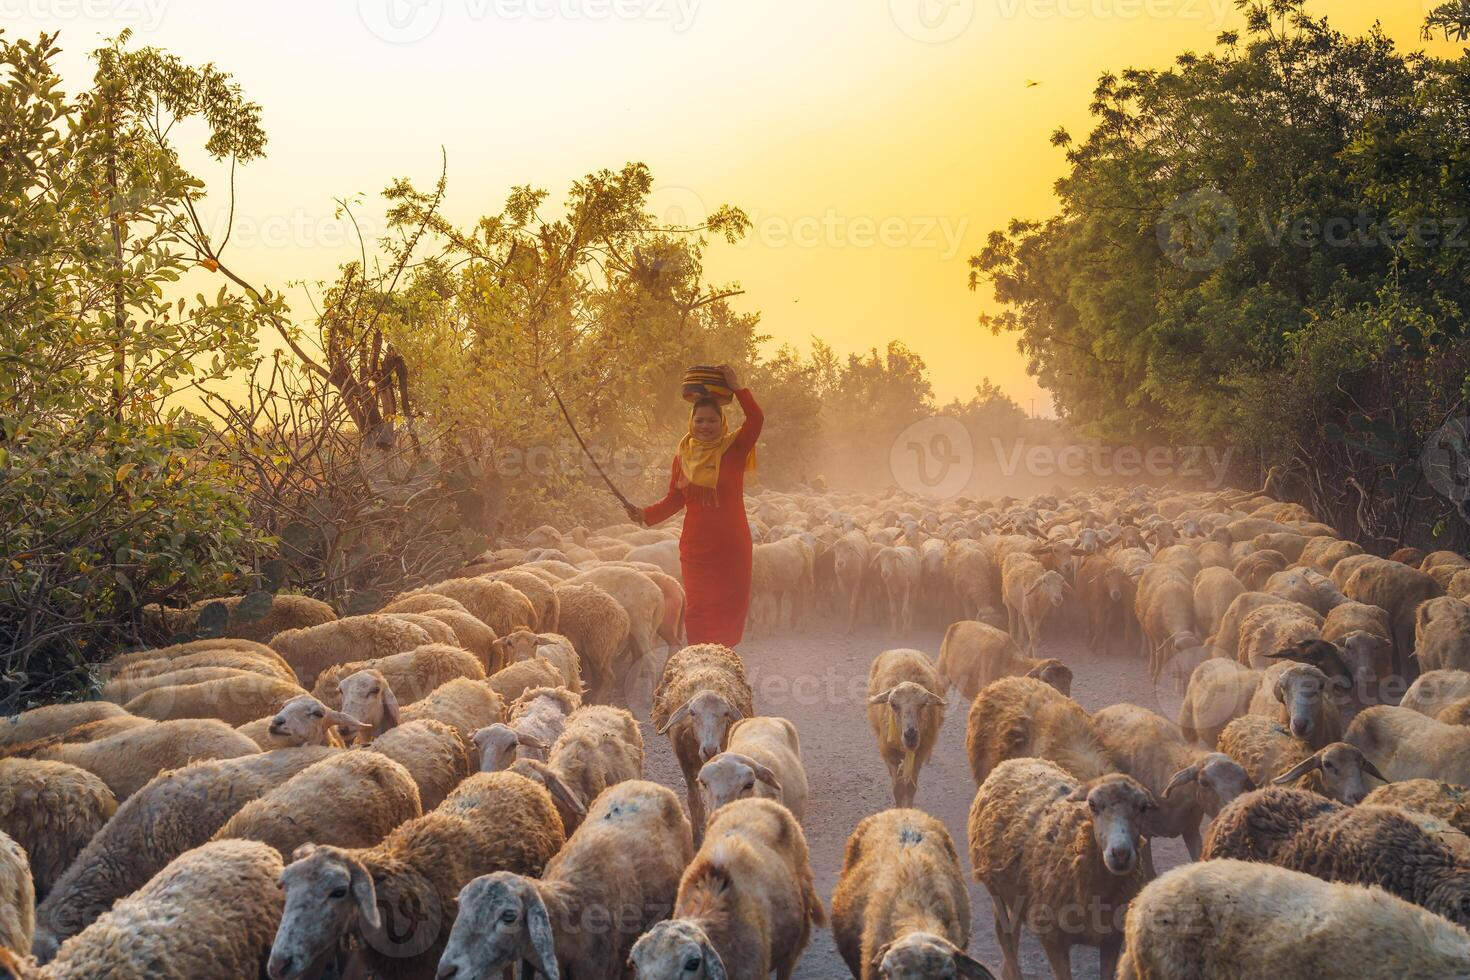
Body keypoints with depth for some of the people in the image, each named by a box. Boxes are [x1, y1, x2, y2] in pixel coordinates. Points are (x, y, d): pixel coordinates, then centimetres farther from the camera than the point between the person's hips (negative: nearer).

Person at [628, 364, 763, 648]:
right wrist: (646, 514, -2)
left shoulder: (733, 450, -2)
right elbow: (675, 499, 12)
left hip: (732, 546, -2)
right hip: (696, 547, 2)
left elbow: (756, 420, -17)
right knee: (698, 610, -2)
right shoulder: (683, 456, 7)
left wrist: (736, 387, -17)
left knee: (730, 608, 4)